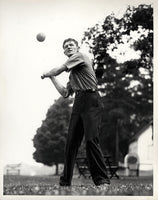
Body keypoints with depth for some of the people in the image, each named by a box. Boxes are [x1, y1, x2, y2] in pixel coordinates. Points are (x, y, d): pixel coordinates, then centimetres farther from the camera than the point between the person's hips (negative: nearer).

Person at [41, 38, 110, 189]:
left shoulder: (80, 56, 5)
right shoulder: (72, 73, 29)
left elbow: (58, 70, 3)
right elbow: (65, 93, 26)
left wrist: (46, 74, 24)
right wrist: (52, 78, 29)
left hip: (90, 101, -9)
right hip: (78, 103, 9)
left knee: (91, 140, -18)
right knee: (71, 141, 5)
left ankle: (102, 180, -17)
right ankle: (65, 181, 10)